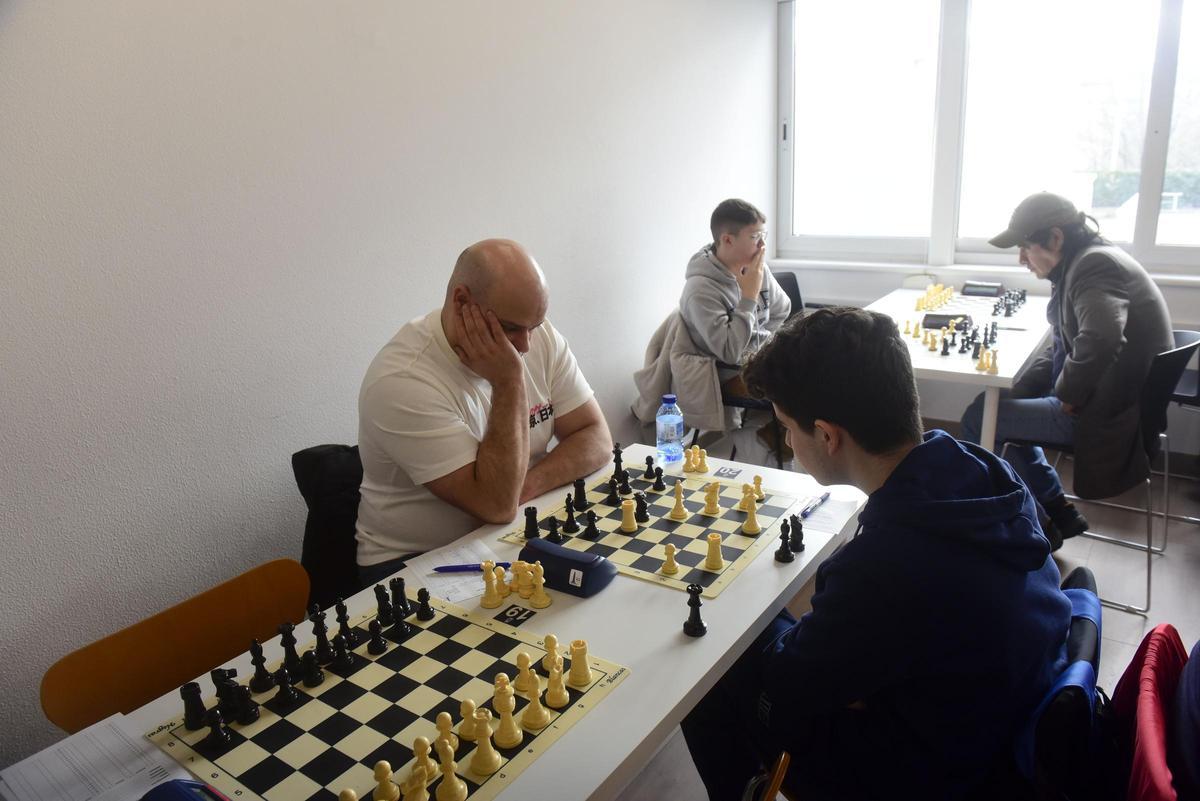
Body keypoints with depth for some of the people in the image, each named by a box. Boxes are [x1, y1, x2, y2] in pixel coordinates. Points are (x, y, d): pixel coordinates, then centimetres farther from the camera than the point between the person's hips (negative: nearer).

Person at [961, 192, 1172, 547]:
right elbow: (1061, 346, 17)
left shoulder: (1094, 265, -21)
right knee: (1007, 405, 25)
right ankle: (1058, 514, 28)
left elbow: (1100, 341, -40)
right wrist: (1021, 389, 6)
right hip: (1108, 397, 11)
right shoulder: (1082, 263, 11)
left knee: (978, 419, -10)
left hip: (1107, 412, -11)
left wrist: (1067, 394, -24)